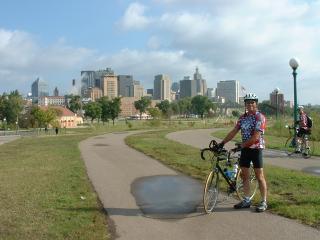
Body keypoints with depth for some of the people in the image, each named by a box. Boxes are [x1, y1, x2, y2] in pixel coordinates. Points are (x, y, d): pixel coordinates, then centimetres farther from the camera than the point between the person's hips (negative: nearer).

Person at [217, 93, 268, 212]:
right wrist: (222, 142, -1)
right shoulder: (243, 117, 9)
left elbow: (256, 137, -19)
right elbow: (234, 132, 7)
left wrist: (242, 145, -16)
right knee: (244, 175, 10)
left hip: (256, 149, -7)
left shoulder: (260, 117, -12)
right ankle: (246, 200, 20)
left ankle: (263, 202, 11)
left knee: (259, 176, 0)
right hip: (245, 149, 7)